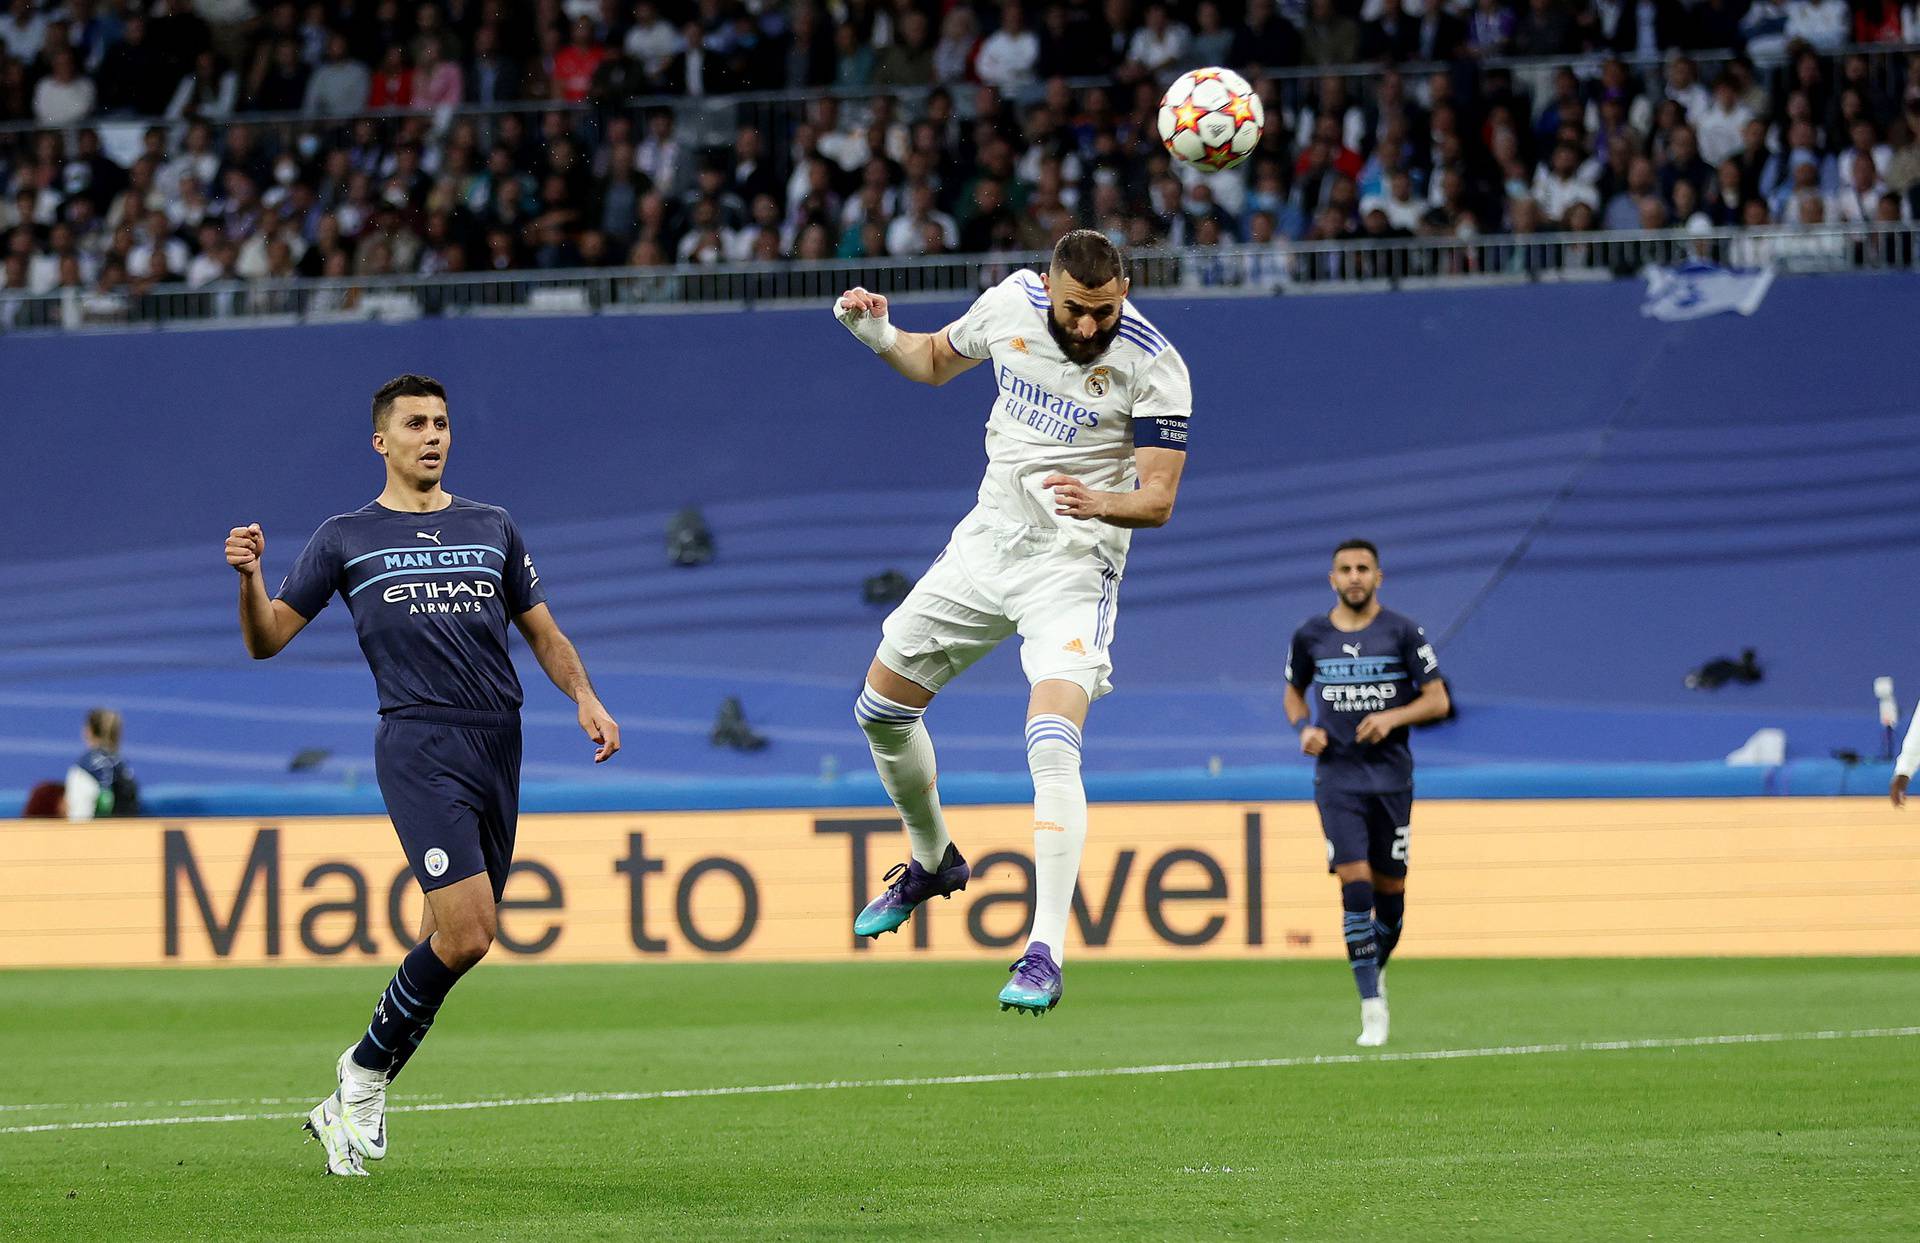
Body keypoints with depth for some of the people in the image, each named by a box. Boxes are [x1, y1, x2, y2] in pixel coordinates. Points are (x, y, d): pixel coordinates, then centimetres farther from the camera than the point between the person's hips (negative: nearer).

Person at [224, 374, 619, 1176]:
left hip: (497, 747, 5)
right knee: (466, 931, -19)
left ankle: (351, 1104, 17)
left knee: (451, 938, 4)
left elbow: (543, 634, 22)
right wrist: (249, 577, -13)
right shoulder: (345, 539, 8)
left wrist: (585, 698, 4)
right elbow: (266, 640, 7)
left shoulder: (492, 530, 18)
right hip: (417, 746, -5)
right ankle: (365, 1071, 1)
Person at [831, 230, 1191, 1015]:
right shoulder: (1011, 304, -4)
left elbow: (1159, 499, -18)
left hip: (1073, 564, -6)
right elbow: (936, 362, 16)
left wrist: (1101, 502, -40)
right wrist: (877, 334, -4)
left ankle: (1046, 954, -24)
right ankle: (932, 862, 39)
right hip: (989, 537, 6)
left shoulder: (1154, 367, -18)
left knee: (1052, 747, -24)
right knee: (881, 710, 13)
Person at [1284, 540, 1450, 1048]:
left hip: (1391, 774, 0)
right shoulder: (1310, 636, 4)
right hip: (1336, 777, 0)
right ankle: (1372, 1007, -13)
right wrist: (1305, 729, -2)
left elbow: (1438, 700, 1)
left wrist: (1393, 717, -16)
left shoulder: (1402, 633, -1)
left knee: (1390, 890, 5)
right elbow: (1294, 694, 19)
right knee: (1355, 885, -13)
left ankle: (1377, 969, 34)